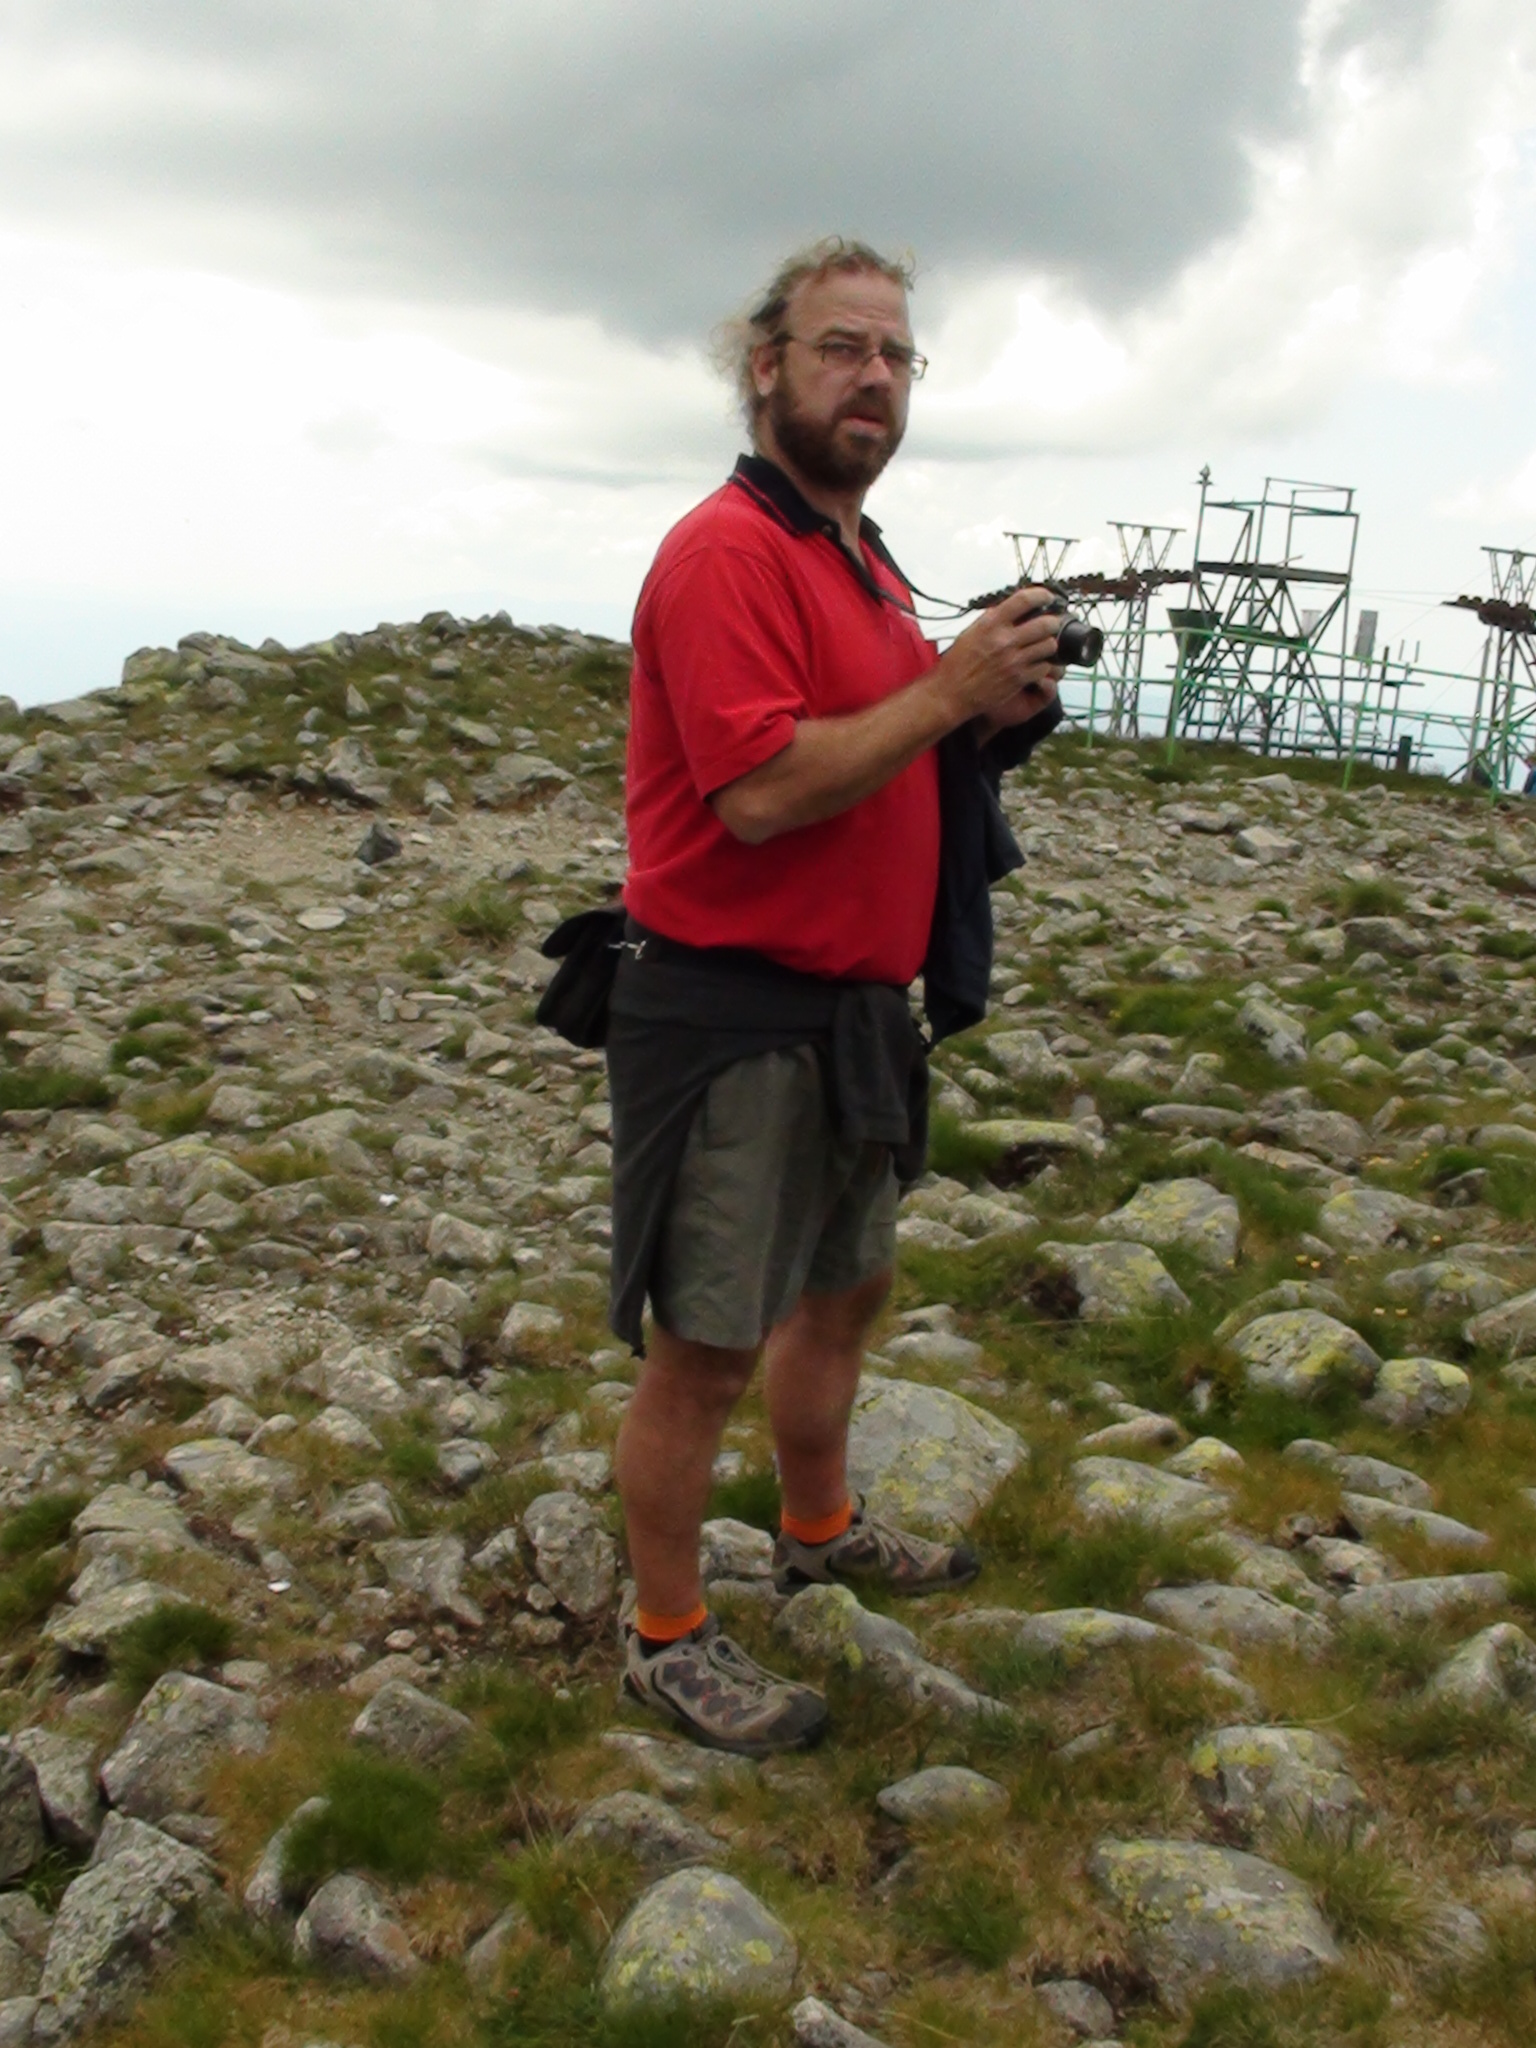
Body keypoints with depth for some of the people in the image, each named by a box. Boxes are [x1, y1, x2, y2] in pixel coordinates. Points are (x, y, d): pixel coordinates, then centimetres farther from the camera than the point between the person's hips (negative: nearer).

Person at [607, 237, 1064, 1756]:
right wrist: (944, 689, -21)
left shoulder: (863, 561, 15)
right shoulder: (728, 552, -17)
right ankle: (667, 1641, 20)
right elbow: (761, 792, -26)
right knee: (706, 1348, 2)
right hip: (732, 1018, -10)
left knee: (846, 1286, 24)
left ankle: (822, 1533, 46)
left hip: (849, 1009, 10)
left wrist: (988, 716, 3)